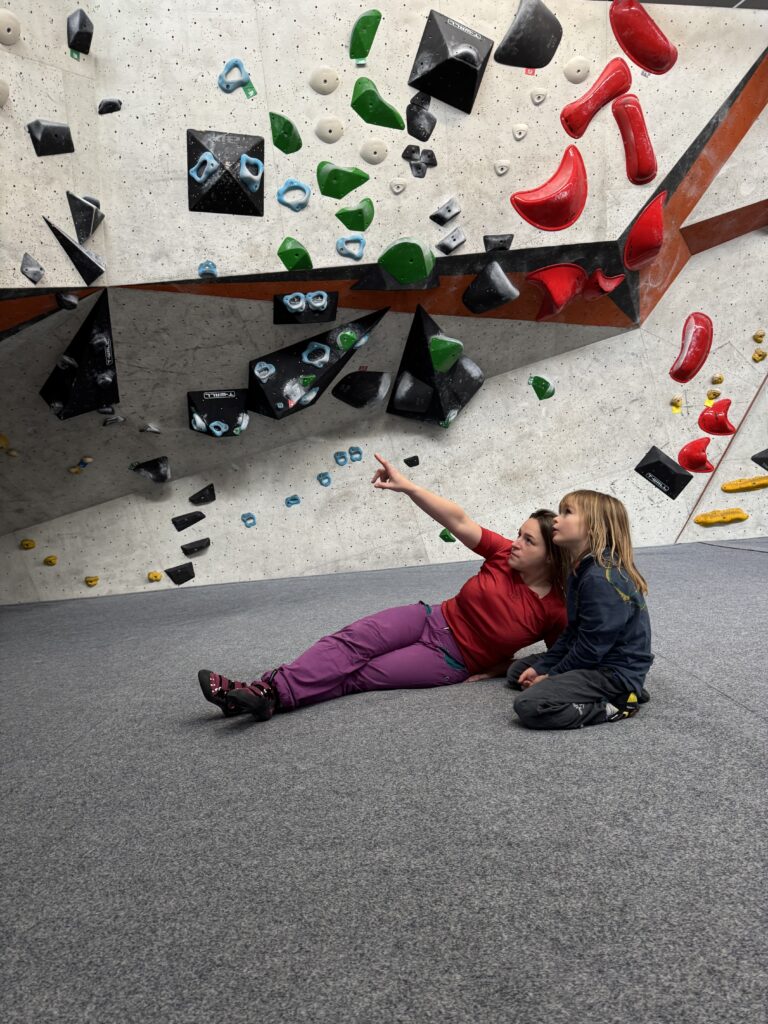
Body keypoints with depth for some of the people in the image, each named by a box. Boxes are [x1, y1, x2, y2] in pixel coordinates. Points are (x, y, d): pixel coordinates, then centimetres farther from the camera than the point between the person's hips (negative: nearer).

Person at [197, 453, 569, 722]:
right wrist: (407, 485, -23)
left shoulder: (556, 609, -11)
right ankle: (265, 687, -26)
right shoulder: (504, 555, -4)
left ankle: (271, 697, -22)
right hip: (432, 619, 4)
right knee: (351, 640, -19)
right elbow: (458, 521, -13)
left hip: (451, 662, -3)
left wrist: (496, 670, -12)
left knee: (359, 676, -18)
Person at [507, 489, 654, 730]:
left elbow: (591, 648, -22)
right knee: (517, 669, 16)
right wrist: (540, 667, 4)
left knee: (529, 706, -23)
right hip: (595, 660, 11)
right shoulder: (582, 571, 9)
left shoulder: (601, 579, -24)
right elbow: (572, 633, 13)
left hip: (615, 672, -11)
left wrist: (550, 676, -9)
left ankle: (613, 707, -9)